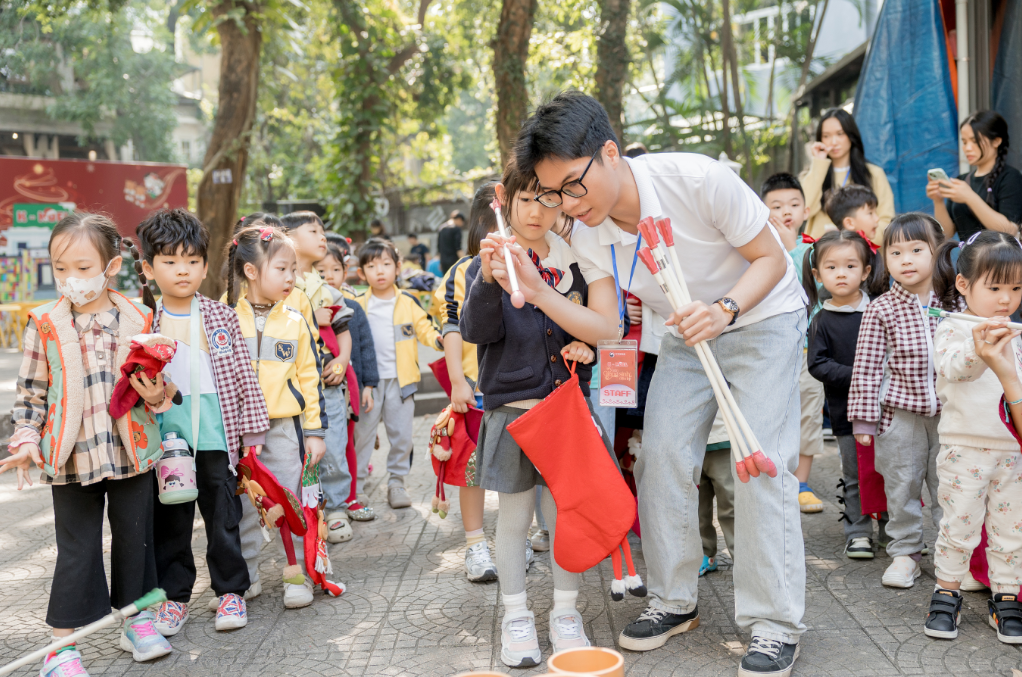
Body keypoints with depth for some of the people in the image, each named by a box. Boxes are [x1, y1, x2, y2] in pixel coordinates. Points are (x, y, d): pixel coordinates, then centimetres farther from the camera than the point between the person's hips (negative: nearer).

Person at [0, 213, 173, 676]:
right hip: (72, 456, -1)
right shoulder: (45, 325, -3)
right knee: (77, 549, 5)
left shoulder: (139, 320, -1)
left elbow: (157, 381, 8)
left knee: (135, 537, 13)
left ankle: (136, 619, 31)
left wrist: (157, 395, -13)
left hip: (132, 450, 1)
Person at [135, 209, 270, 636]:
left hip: (216, 437, 0)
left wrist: (253, 431, 1)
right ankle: (174, 597, 24)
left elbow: (244, 377, 3)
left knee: (223, 516, 8)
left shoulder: (222, 318, 2)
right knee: (170, 522, 11)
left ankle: (230, 590, 23)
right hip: (166, 438, 1)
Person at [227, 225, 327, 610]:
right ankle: (245, 575, 23)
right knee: (242, 504, 9)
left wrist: (314, 431, 3)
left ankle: (298, 572, 17)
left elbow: (309, 378, 6)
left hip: (285, 426, 1)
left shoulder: (295, 323, 5)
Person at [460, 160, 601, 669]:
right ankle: (516, 616, 23)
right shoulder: (492, 259, -3)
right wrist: (489, 278, -31)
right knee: (514, 515, 7)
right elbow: (477, 330, -16)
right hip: (511, 406, -2)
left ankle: (566, 613, 23)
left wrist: (587, 347, -3)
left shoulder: (571, 260, 7)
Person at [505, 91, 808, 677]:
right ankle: (675, 600, 15)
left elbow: (771, 259, -20)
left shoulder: (697, 179, -31)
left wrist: (724, 310, -38)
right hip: (687, 337, 5)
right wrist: (538, 293, -30)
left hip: (763, 317, -5)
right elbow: (607, 326, -16)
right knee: (661, 457, -2)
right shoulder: (588, 234, -15)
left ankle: (775, 622, -2)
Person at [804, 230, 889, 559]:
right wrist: (856, 376, -19)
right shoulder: (822, 321, -2)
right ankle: (858, 532, 17)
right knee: (854, 476, 5)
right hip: (846, 411, -1)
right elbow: (817, 365, -8)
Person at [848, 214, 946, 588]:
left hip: (947, 411, 2)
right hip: (899, 412, -2)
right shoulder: (881, 309, -5)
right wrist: (864, 417, -8)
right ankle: (905, 553, 21)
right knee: (901, 487, 7)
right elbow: (867, 367, -6)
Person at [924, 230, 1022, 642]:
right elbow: (952, 365, -28)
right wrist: (980, 348, -47)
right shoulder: (953, 330, -7)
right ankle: (946, 596, 18)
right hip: (965, 449, -4)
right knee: (959, 526, 3)